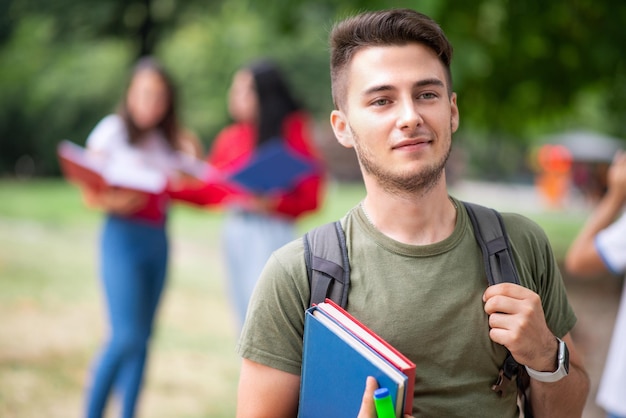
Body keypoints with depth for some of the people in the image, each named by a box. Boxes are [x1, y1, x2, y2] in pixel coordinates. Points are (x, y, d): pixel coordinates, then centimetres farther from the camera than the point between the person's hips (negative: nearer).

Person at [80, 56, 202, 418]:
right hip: (123, 236, -5)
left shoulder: (170, 139, 13)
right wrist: (113, 202, -23)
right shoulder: (112, 131, -1)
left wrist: (193, 158, 2)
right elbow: (90, 195, -4)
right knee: (126, 337, -12)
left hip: (159, 240, 5)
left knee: (142, 337, 3)